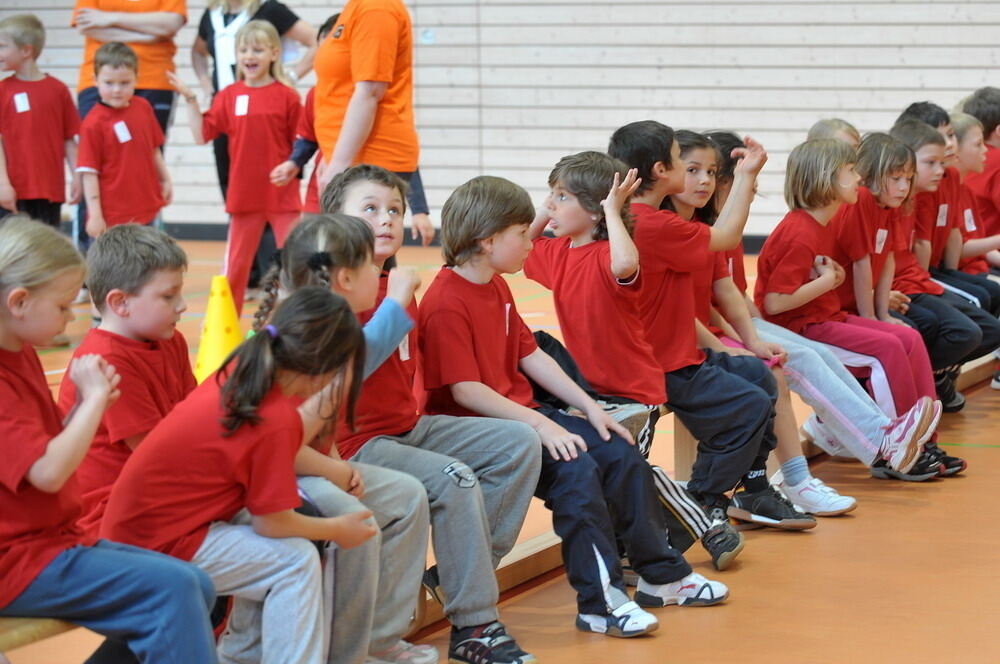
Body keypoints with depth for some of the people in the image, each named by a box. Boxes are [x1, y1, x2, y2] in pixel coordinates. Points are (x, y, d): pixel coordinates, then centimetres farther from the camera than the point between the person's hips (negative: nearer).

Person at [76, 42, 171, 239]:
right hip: (112, 217, -6)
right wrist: (95, 215, -15)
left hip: (147, 209, 6)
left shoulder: (143, 107, 4)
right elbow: (89, 172, -13)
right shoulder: (94, 123, -13)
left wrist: (165, 180, 17)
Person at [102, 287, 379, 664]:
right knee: (296, 561, -8)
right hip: (157, 545, -9)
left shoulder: (242, 370, -2)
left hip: (142, 517, 9)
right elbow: (273, 523, -16)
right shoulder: (275, 421, -24)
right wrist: (337, 529, 0)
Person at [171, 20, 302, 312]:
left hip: (282, 194, -2)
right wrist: (191, 100, -8)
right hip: (244, 195, 3)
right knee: (236, 265, 12)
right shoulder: (229, 96, 3)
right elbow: (201, 135, 0)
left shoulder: (287, 96, -4)